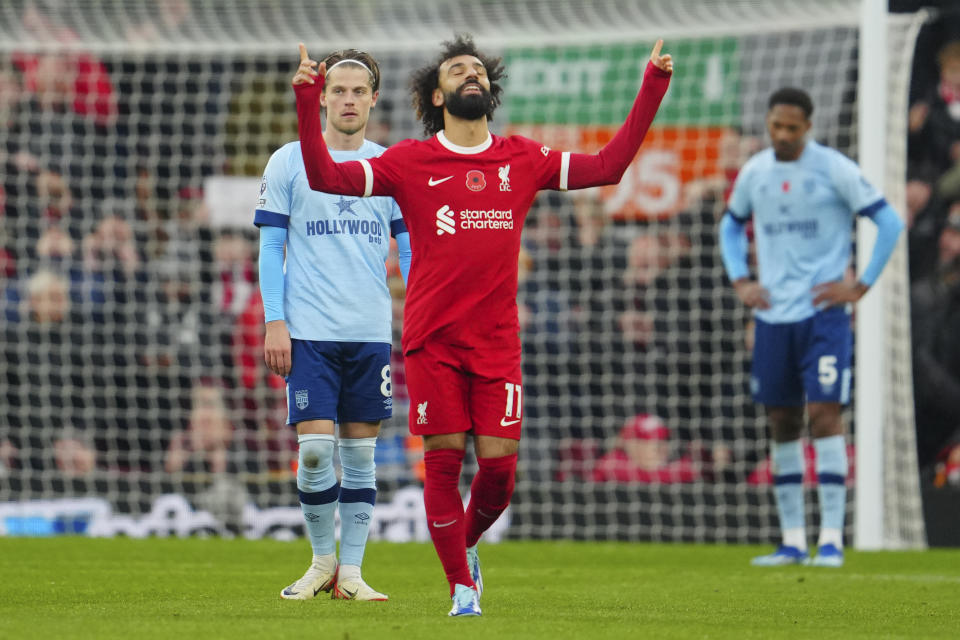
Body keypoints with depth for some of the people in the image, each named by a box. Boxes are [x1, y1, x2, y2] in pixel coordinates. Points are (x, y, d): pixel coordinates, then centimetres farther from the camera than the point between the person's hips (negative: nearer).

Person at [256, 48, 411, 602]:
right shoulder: (289, 162, 3)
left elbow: (411, 249, 10)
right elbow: (271, 248, 3)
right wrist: (274, 322, -5)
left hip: (372, 332, 2)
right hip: (309, 329, -2)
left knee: (361, 452, 3)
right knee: (315, 447, -9)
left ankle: (350, 571, 8)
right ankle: (322, 560, 8)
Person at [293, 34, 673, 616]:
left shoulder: (522, 160, 9)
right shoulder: (411, 162, 2)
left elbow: (607, 167, 9)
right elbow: (326, 177, -4)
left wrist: (651, 91, 5)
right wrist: (308, 104, -17)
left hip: (498, 343, 2)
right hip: (433, 342, -2)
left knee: (500, 468, -3)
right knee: (443, 461, -3)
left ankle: (465, 544, 28)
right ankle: (462, 585, 10)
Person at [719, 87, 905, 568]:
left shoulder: (834, 169, -6)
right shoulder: (754, 172, 8)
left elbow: (889, 222, -5)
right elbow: (731, 225, 25)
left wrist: (860, 286, -8)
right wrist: (740, 281, 11)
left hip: (823, 313, -5)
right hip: (772, 316, 5)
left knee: (824, 415, -13)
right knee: (782, 425, 6)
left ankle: (831, 540, -12)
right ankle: (792, 541, 11)